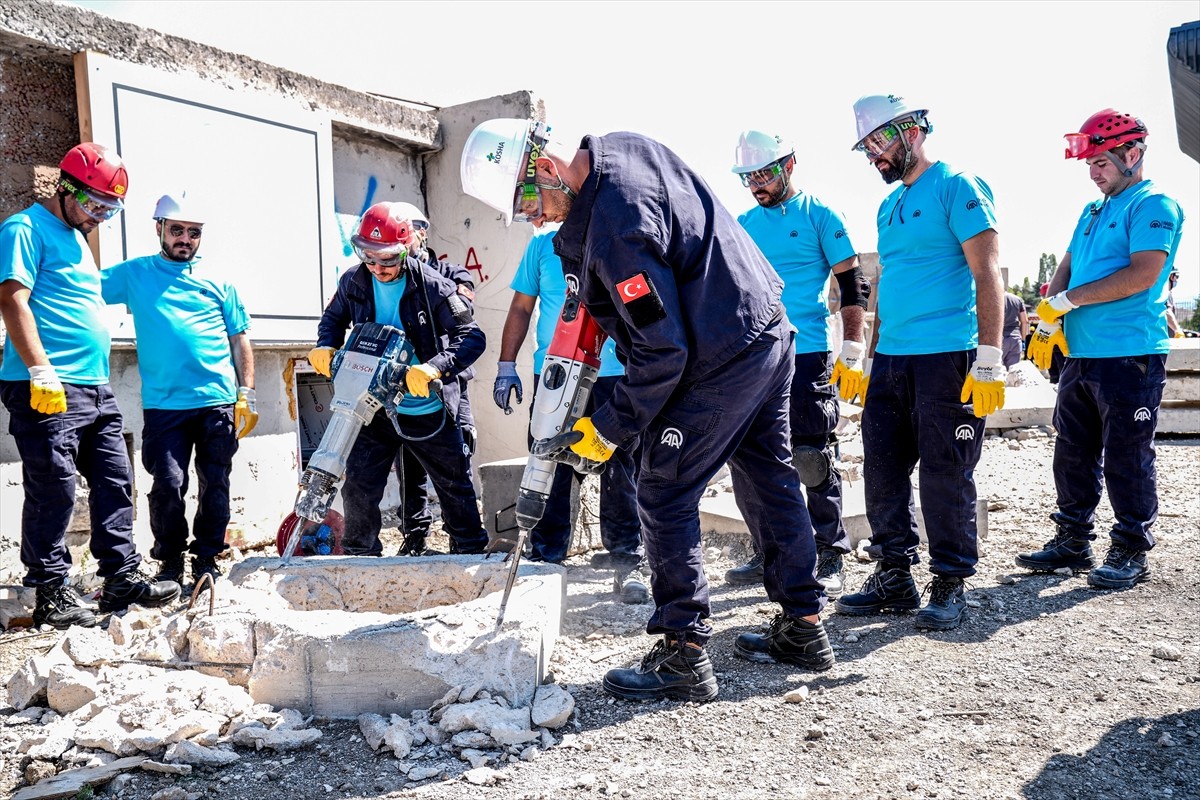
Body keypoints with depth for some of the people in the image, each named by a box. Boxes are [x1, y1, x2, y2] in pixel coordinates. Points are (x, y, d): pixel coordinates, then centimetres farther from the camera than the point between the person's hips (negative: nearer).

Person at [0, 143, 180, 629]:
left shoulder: (77, 238, 22)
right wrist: (41, 372, -22)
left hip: (96, 388, 9)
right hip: (48, 389, -9)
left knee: (115, 483, 9)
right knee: (53, 492, -4)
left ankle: (122, 580, 18)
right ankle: (51, 597, 6)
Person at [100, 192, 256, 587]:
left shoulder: (217, 281, 12)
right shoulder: (134, 274, 10)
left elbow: (240, 339, 12)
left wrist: (247, 394, 5)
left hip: (219, 402, 1)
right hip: (163, 404, -1)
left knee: (215, 485, 5)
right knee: (168, 484, -5)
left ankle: (207, 559, 19)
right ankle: (170, 562, 13)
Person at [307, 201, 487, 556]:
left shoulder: (432, 286, -15)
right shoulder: (353, 282, -3)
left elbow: (472, 337, -18)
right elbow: (334, 318, 17)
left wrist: (435, 367, -34)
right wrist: (326, 346, -5)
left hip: (429, 411, -2)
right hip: (374, 408, 3)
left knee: (455, 485, 10)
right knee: (358, 489, 2)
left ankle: (471, 552, 29)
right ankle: (360, 555, 22)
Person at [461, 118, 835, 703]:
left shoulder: (613, 226, -27)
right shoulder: (623, 147, 3)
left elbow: (662, 351, -25)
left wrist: (608, 429, -15)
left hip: (723, 362, -10)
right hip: (772, 330, 10)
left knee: (665, 496, -3)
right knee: (769, 479, 17)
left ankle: (683, 656, 4)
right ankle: (803, 627, 28)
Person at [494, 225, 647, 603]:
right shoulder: (543, 245, 10)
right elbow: (521, 308, 11)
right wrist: (506, 366, 5)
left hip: (614, 374, -1)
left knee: (620, 472, 0)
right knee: (549, 469, 4)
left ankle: (627, 564, 7)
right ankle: (544, 559, 18)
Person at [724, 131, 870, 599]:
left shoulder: (819, 216, 0)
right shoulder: (743, 225, 15)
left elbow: (852, 284, -1)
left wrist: (853, 347, -8)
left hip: (807, 356, -5)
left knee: (812, 459, -4)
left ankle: (829, 560, 8)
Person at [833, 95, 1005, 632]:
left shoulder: (958, 187, -5)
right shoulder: (889, 206, 19)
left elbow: (986, 274, -11)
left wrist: (988, 360, -18)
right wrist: (870, 360, 21)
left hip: (946, 359, -8)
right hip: (891, 360, 8)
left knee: (944, 476, -1)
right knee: (882, 470, 8)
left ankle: (950, 585, 13)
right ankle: (894, 577, 20)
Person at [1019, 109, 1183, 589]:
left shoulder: (1153, 205, -6)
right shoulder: (1093, 212, 19)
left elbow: (1141, 275, -18)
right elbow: (1066, 267, 17)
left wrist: (1067, 300, -14)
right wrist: (1049, 320, 0)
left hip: (1131, 356, -8)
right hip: (1080, 353, 8)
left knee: (1126, 459, -1)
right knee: (1072, 453, 12)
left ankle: (1130, 553, 11)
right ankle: (1073, 541, 22)